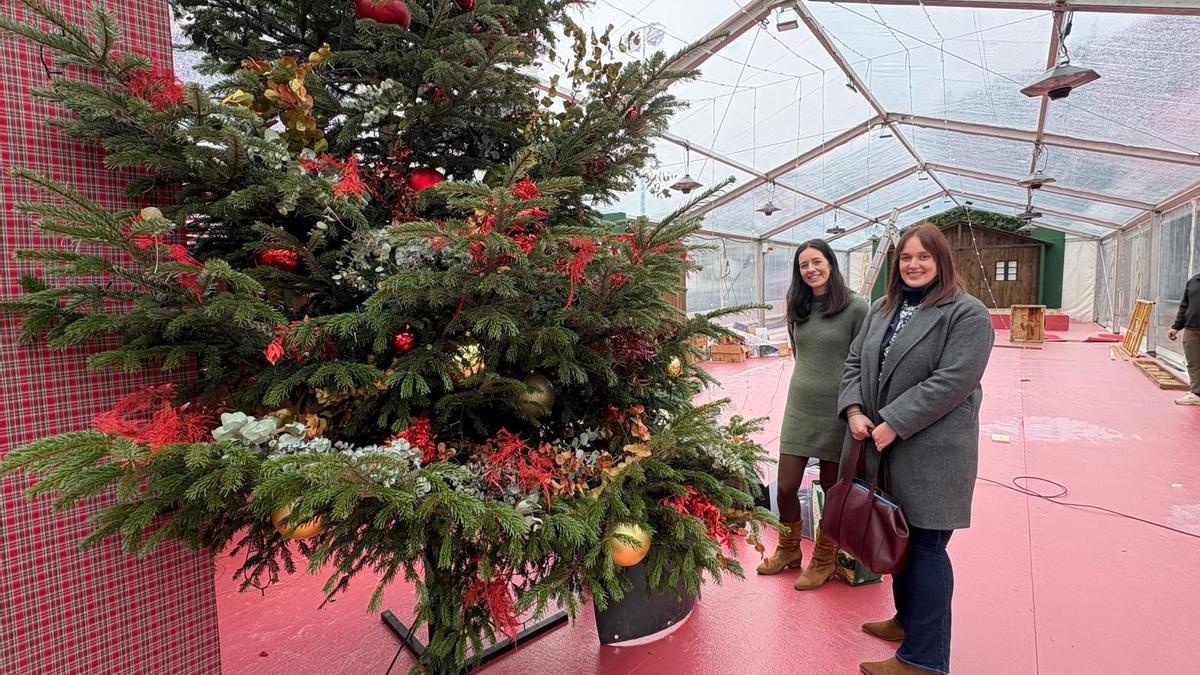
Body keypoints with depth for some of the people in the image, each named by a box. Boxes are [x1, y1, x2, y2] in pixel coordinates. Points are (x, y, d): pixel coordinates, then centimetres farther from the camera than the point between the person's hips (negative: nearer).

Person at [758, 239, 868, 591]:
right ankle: (789, 549, 31)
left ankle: (825, 559, 31)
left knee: (832, 488, 10)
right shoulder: (798, 309, 7)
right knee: (785, 487, 5)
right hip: (799, 406, 4)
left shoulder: (856, 308, -8)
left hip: (838, 410, -4)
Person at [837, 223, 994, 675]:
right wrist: (854, 410, -5)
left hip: (931, 451, -7)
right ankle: (908, 620, 40)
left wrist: (893, 424, -20)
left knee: (925, 548, 1)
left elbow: (952, 381, -19)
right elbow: (855, 361, 12)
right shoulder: (883, 309, 13)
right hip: (881, 447, 7)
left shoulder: (968, 314, -9)